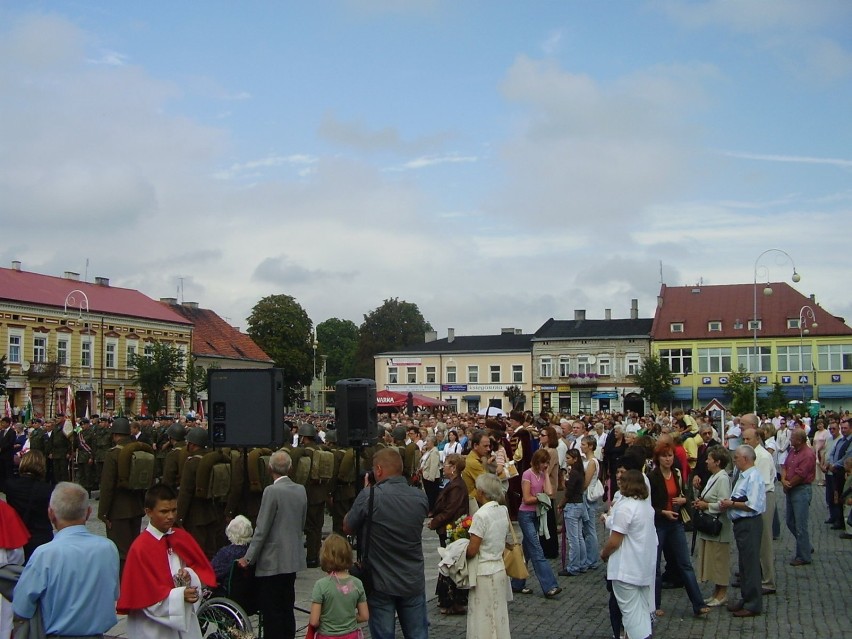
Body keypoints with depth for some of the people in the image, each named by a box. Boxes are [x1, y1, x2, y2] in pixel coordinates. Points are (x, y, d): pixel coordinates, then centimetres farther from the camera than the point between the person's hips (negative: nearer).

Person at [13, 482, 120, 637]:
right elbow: (114, 597, 2)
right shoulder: (109, 548, -11)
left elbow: (21, 610, -15)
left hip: (56, 633, -3)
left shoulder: (44, 555, -22)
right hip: (98, 633, 3)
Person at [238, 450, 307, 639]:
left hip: (272, 561, -7)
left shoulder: (272, 491, -15)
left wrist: (249, 558, -8)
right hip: (293, 559, 7)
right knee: (287, 608, 15)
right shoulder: (301, 490, 5)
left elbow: (262, 529, -15)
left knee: (271, 610, -1)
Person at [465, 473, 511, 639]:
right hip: (500, 568, 7)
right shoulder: (504, 511, 2)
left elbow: (472, 551, -19)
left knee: (483, 619, 4)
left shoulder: (481, 515, -21)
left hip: (484, 572, -7)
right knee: (498, 615, 16)